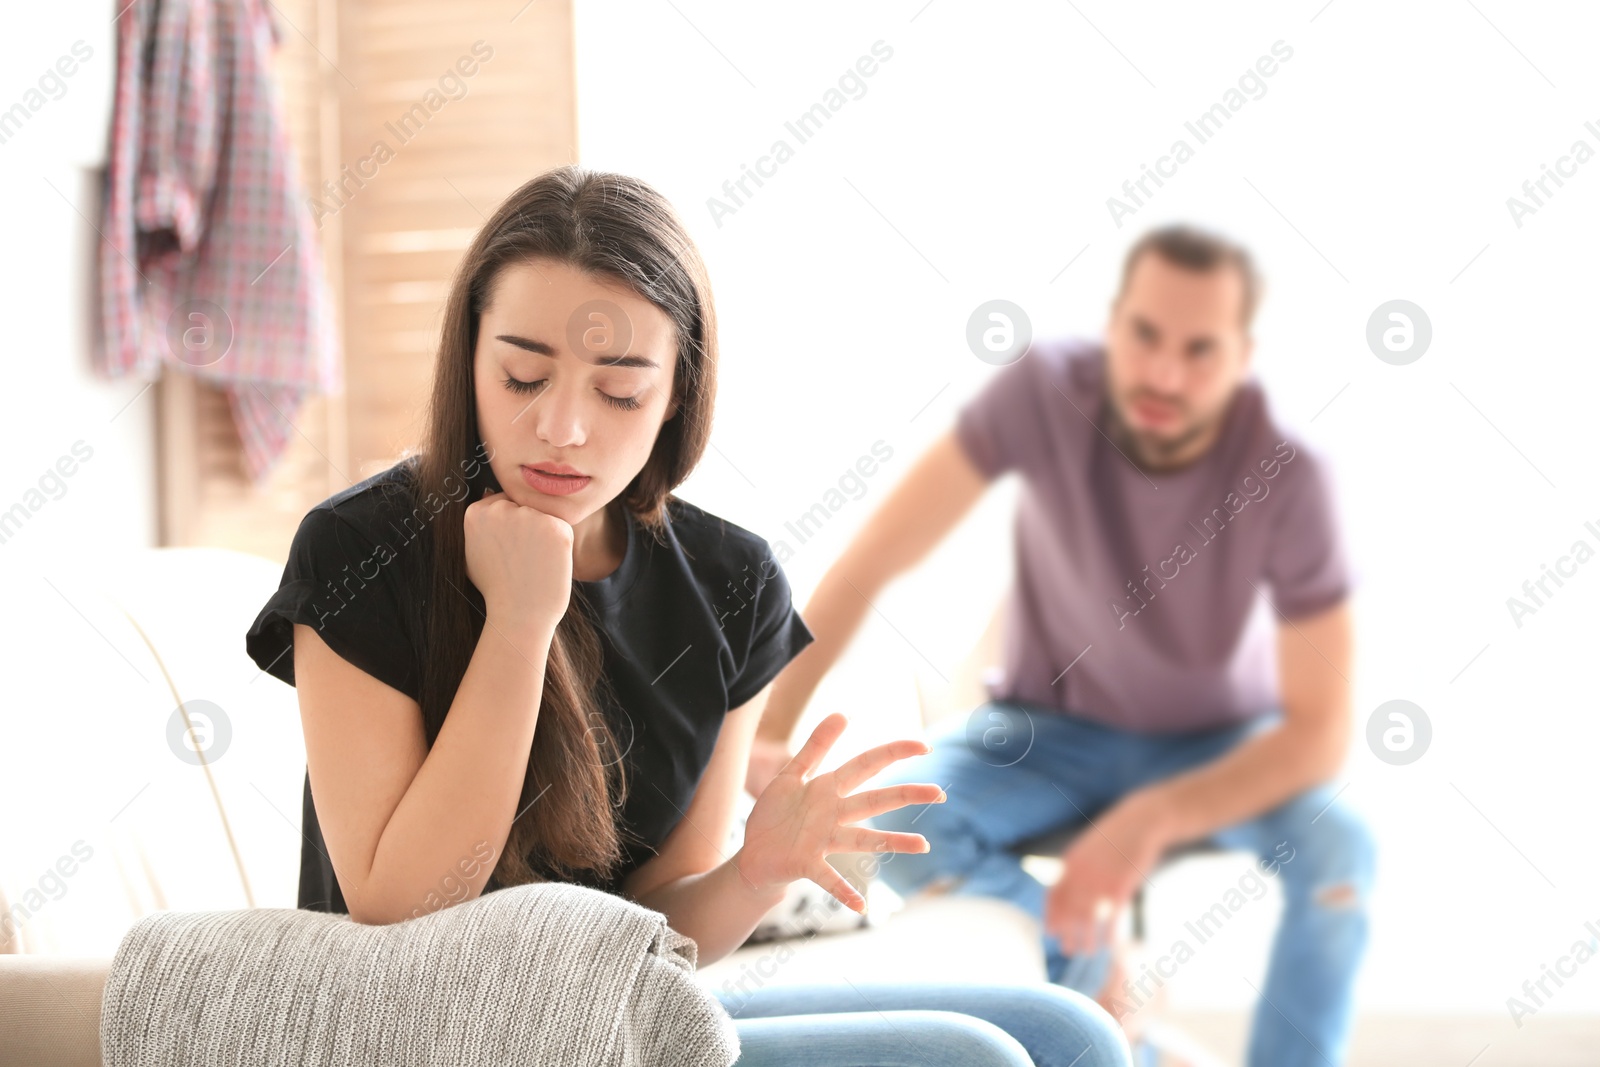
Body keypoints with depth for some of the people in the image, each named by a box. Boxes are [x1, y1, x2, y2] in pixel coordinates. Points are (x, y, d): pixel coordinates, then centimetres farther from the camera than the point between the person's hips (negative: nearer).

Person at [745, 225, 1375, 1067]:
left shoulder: (1285, 473, -27)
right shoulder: (1047, 391, -26)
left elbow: (1321, 728, -25)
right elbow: (868, 564, -23)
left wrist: (1150, 820, -38)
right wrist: (768, 735, -35)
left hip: (1219, 742, -1)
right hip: (1055, 727, 1)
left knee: (1338, 848, -31)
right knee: (894, 827, -27)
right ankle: (1086, 963, 0)